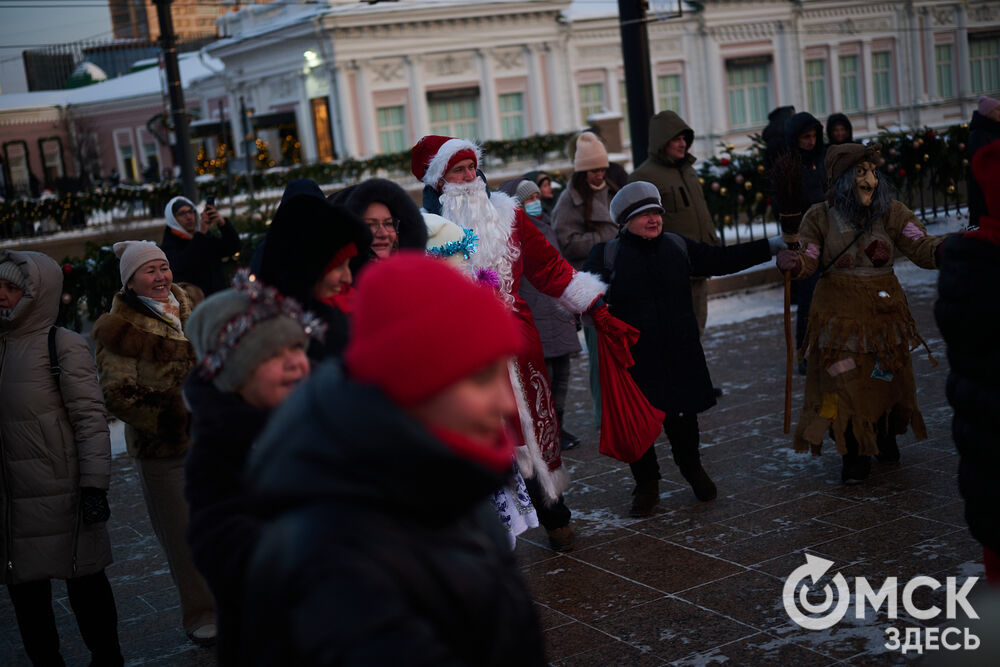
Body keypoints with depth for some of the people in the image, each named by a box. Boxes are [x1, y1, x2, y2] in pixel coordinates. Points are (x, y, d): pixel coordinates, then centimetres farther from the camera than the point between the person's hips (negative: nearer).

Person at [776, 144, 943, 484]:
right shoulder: (820, 217, -5)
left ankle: (885, 437, 45)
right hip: (839, 317, -2)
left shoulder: (891, 213, -3)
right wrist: (791, 262, -33)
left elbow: (923, 249, -10)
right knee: (845, 387, -1)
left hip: (884, 316, 2)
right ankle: (855, 455, 22)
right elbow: (807, 262, -10)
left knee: (889, 383, 14)